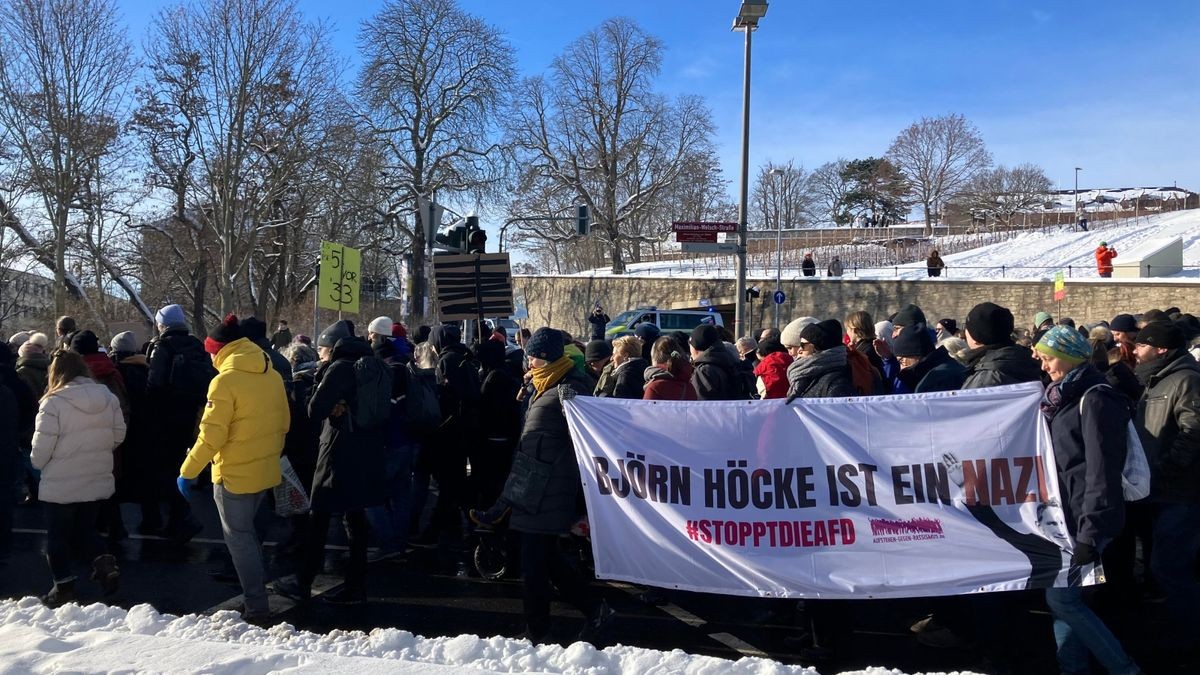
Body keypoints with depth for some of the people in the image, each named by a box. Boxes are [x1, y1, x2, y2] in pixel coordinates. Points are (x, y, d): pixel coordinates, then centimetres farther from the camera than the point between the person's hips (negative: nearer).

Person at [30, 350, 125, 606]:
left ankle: (64, 585, 19)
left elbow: (42, 447, -15)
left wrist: (38, 463, 7)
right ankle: (103, 563, -2)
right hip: (98, 481, 5)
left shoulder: (54, 403, -18)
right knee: (85, 532, 20)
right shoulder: (108, 397, -3)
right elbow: (119, 434, 4)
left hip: (61, 484, -4)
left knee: (58, 537, 14)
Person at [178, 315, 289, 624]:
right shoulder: (272, 375, 4)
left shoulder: (226, 380, -17)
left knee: (239, 537, 5)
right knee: (247, 529, 24)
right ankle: (256, 579, 33)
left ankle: (256, 605, 9)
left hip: (234, 474, -7)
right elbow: (283, 423, 12)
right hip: (266, 470, 7)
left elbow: (211, 434, -20)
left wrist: (187, 471, -11)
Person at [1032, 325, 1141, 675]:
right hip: (1065, 514, 9)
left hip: (1085, 518, -9)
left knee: (1060, 597, -6)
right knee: (1064, 595, 10)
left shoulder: (1094, 399, -14)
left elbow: (1101, 472, -19)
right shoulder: (1064, 396, 14)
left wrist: (1090, 532, -21)